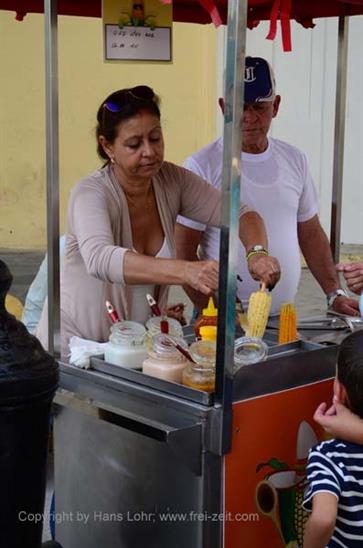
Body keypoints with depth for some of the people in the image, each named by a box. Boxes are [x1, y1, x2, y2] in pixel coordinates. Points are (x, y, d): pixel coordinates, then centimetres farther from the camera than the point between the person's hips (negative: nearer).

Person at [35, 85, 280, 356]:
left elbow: (240, 213, -2)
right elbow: (99, 259, -37)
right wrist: (187, 270, -50)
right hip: (75, 347, -5)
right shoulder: (90, 194, -18)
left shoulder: (173, 181, -1)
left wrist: (257, 253, -25)